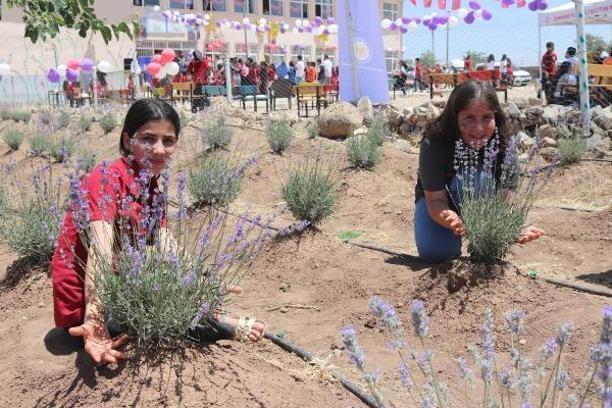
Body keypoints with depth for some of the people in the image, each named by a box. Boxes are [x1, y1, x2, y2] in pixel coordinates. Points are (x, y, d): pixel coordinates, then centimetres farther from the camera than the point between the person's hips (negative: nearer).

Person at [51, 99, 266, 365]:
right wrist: (95, 317, -44)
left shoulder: (152, 190, 6)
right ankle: (215, 320, -1)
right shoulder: (108, 177, -18)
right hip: (84, 305, -8)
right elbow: (100, 251, -32)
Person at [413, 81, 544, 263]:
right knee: (434, 252, -27)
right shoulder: (433, 145, -31)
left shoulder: (504, 148, -26)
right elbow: (435, 199, -29)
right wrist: (449, 219, -53)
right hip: (435, 200, -1)